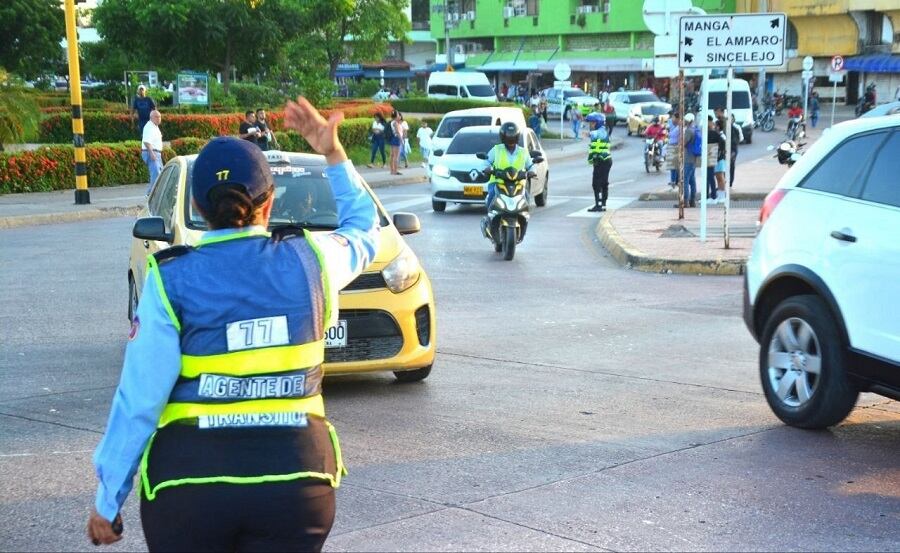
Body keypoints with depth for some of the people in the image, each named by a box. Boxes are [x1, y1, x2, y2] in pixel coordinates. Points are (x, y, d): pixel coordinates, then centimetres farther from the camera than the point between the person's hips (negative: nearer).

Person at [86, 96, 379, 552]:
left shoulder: (172, 280, -6)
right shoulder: (309, 261, 0)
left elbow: (139, 398, -7)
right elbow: (363, 228, 24)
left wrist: (108, 499, 0)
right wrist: (333, 155, 28)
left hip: (190, 480, -2)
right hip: (295, 477, 2)